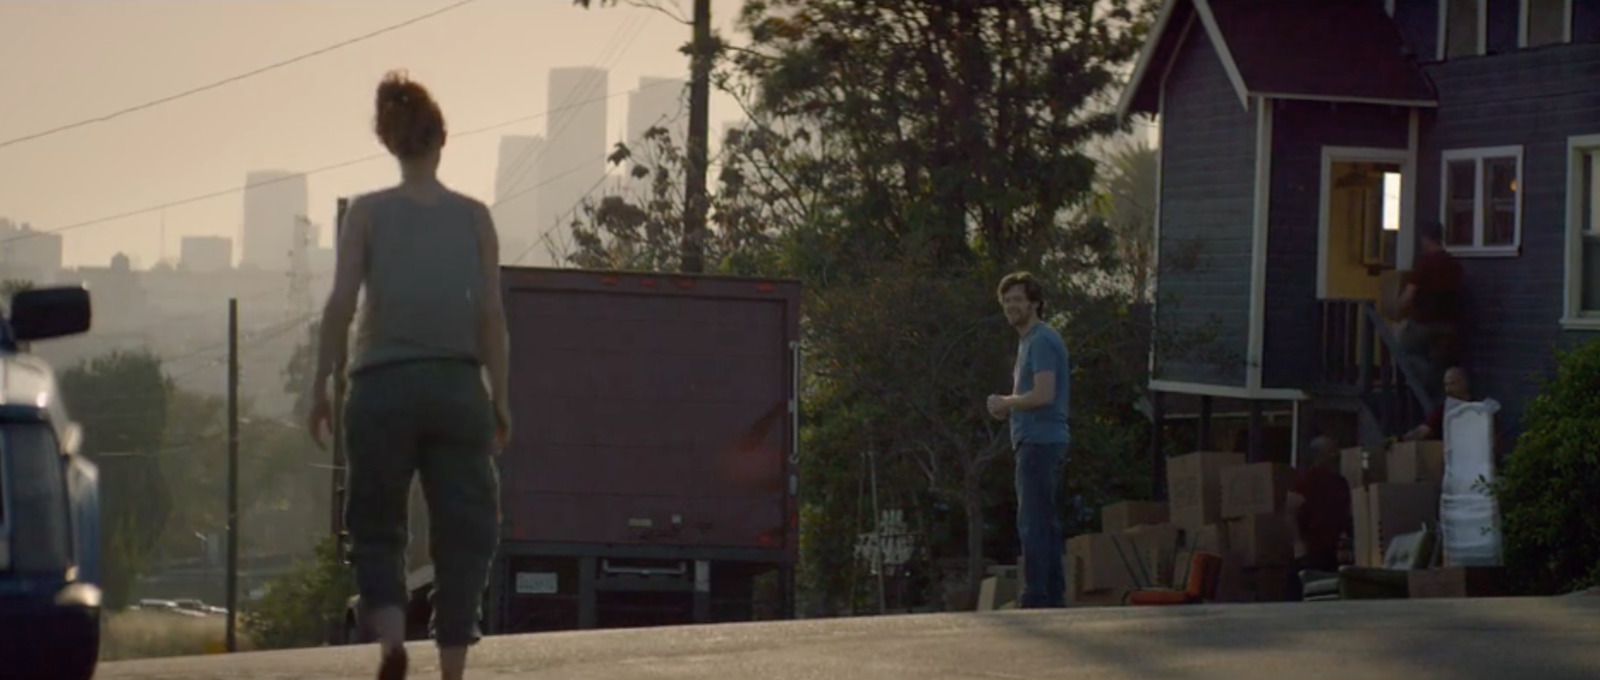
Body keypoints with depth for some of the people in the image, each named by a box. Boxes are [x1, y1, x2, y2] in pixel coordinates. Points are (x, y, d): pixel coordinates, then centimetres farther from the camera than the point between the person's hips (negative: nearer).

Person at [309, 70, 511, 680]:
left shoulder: (367, 213, 1)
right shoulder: (474, 217, 4)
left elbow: (341, 303, -7)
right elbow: (491, 313, 0)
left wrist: (321, 386, -1)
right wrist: (499, 397, 5)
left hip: (383, 385, -1)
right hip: (457, 384, 1)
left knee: (375, 525, 10)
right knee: (463, 530, 8)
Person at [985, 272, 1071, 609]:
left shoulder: (1041, 340, -11)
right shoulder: (1030, 340, 21)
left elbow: (1043, 394, -22)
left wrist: (1005, 402, -7)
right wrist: (1009, 408, 10)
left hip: (1039, 442, -11)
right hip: (1040, 442, 11)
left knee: (1033, 524, -11)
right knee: (1046, 523, 12)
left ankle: (1036, 599, -13)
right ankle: (1054, 596, 14)